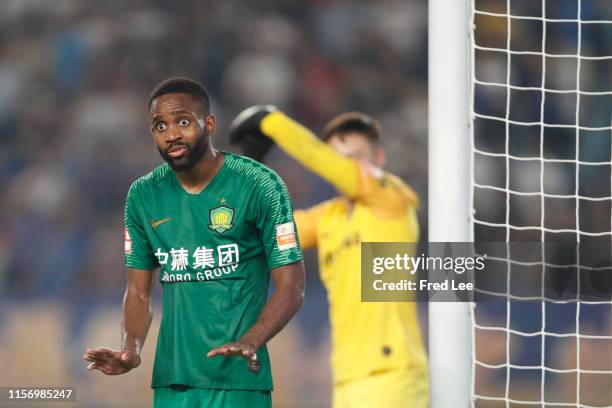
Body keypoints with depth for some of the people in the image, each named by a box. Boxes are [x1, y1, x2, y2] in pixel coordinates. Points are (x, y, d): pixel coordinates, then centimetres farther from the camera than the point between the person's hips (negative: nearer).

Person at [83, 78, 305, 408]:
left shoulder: (259, 186, -6)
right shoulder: (143, 196, 7)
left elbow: (290, 288, -7)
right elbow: (139, 291, 12)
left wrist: (250, 343, -24)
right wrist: (130, 350, -8)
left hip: (239, 380, -4)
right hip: (171, 381, 4)